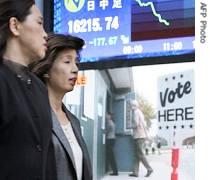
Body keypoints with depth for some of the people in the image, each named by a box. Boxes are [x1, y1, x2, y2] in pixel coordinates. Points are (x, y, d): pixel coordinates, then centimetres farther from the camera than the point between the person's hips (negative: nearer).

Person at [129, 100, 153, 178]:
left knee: (140, 154, -7)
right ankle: (135, 172, 6)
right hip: (141, 135, 10)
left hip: (138, 136, -10)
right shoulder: (140, 112, 20)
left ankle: (149, 168, -7)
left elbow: (136, 124, -21)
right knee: (137, 155, 7)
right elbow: (143, 125, 21)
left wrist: (132, 126, -3)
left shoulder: (136, 112, -10)